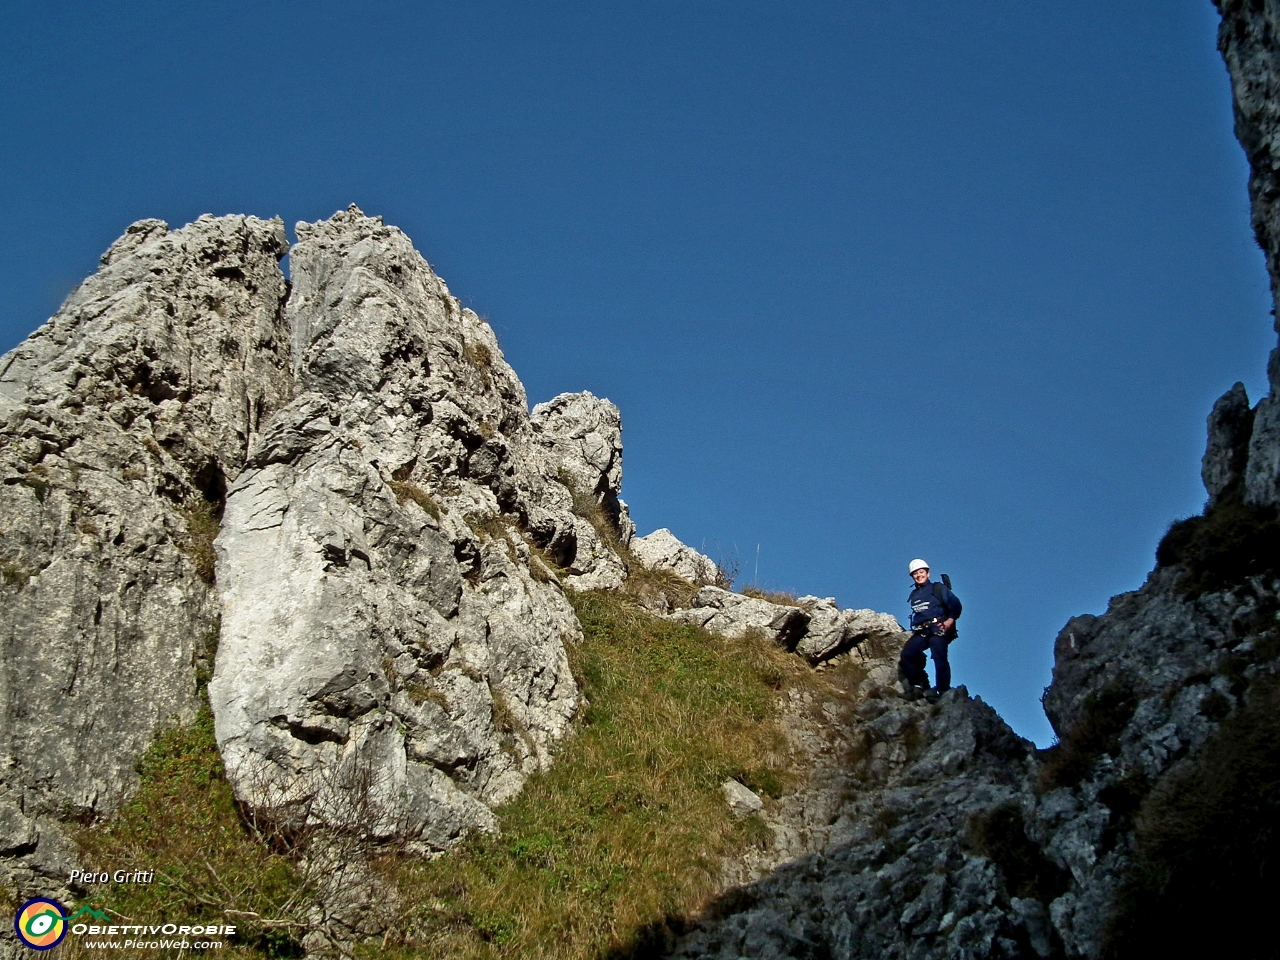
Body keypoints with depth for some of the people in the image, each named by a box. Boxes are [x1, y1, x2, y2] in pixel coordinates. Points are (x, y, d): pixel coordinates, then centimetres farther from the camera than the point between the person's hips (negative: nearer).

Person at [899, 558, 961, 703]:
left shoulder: (938, 589, 6)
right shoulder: (914, 595, 23)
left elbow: (956, 604, -3)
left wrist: (950, 620, -17)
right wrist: (914, 630, 15)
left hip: (938, 629, -6)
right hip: (921, 633, 6)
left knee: (939, 658, -19)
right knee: (906, 655, -11)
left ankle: (943, 691, -16)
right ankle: (921, 684, -2)